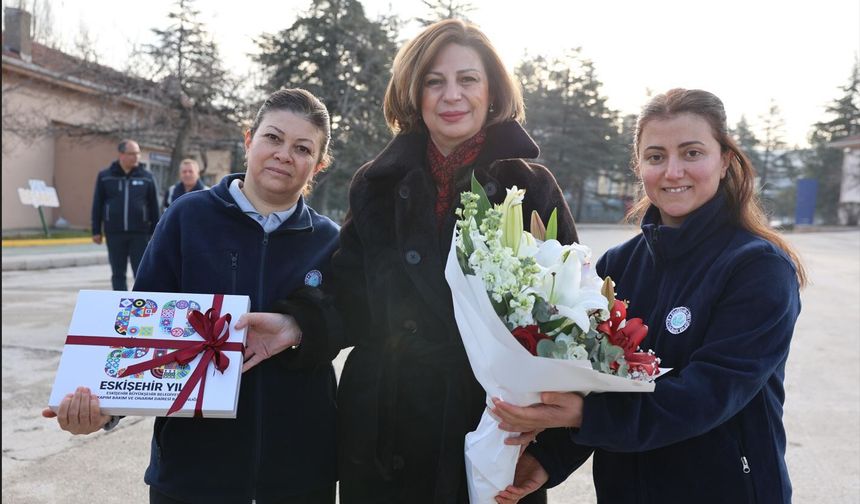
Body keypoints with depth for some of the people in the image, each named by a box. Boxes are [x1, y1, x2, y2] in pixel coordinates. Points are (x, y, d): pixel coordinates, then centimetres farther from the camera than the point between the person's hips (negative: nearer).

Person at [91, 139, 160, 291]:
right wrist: (96, 231, 3)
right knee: (118, 274, 8)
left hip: (140, 233, -1)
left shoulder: (146, 177, 4)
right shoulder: (105, 176, 4)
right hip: (114, 233, 1)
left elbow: (154, 207, 5)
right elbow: (97, 205, 6)